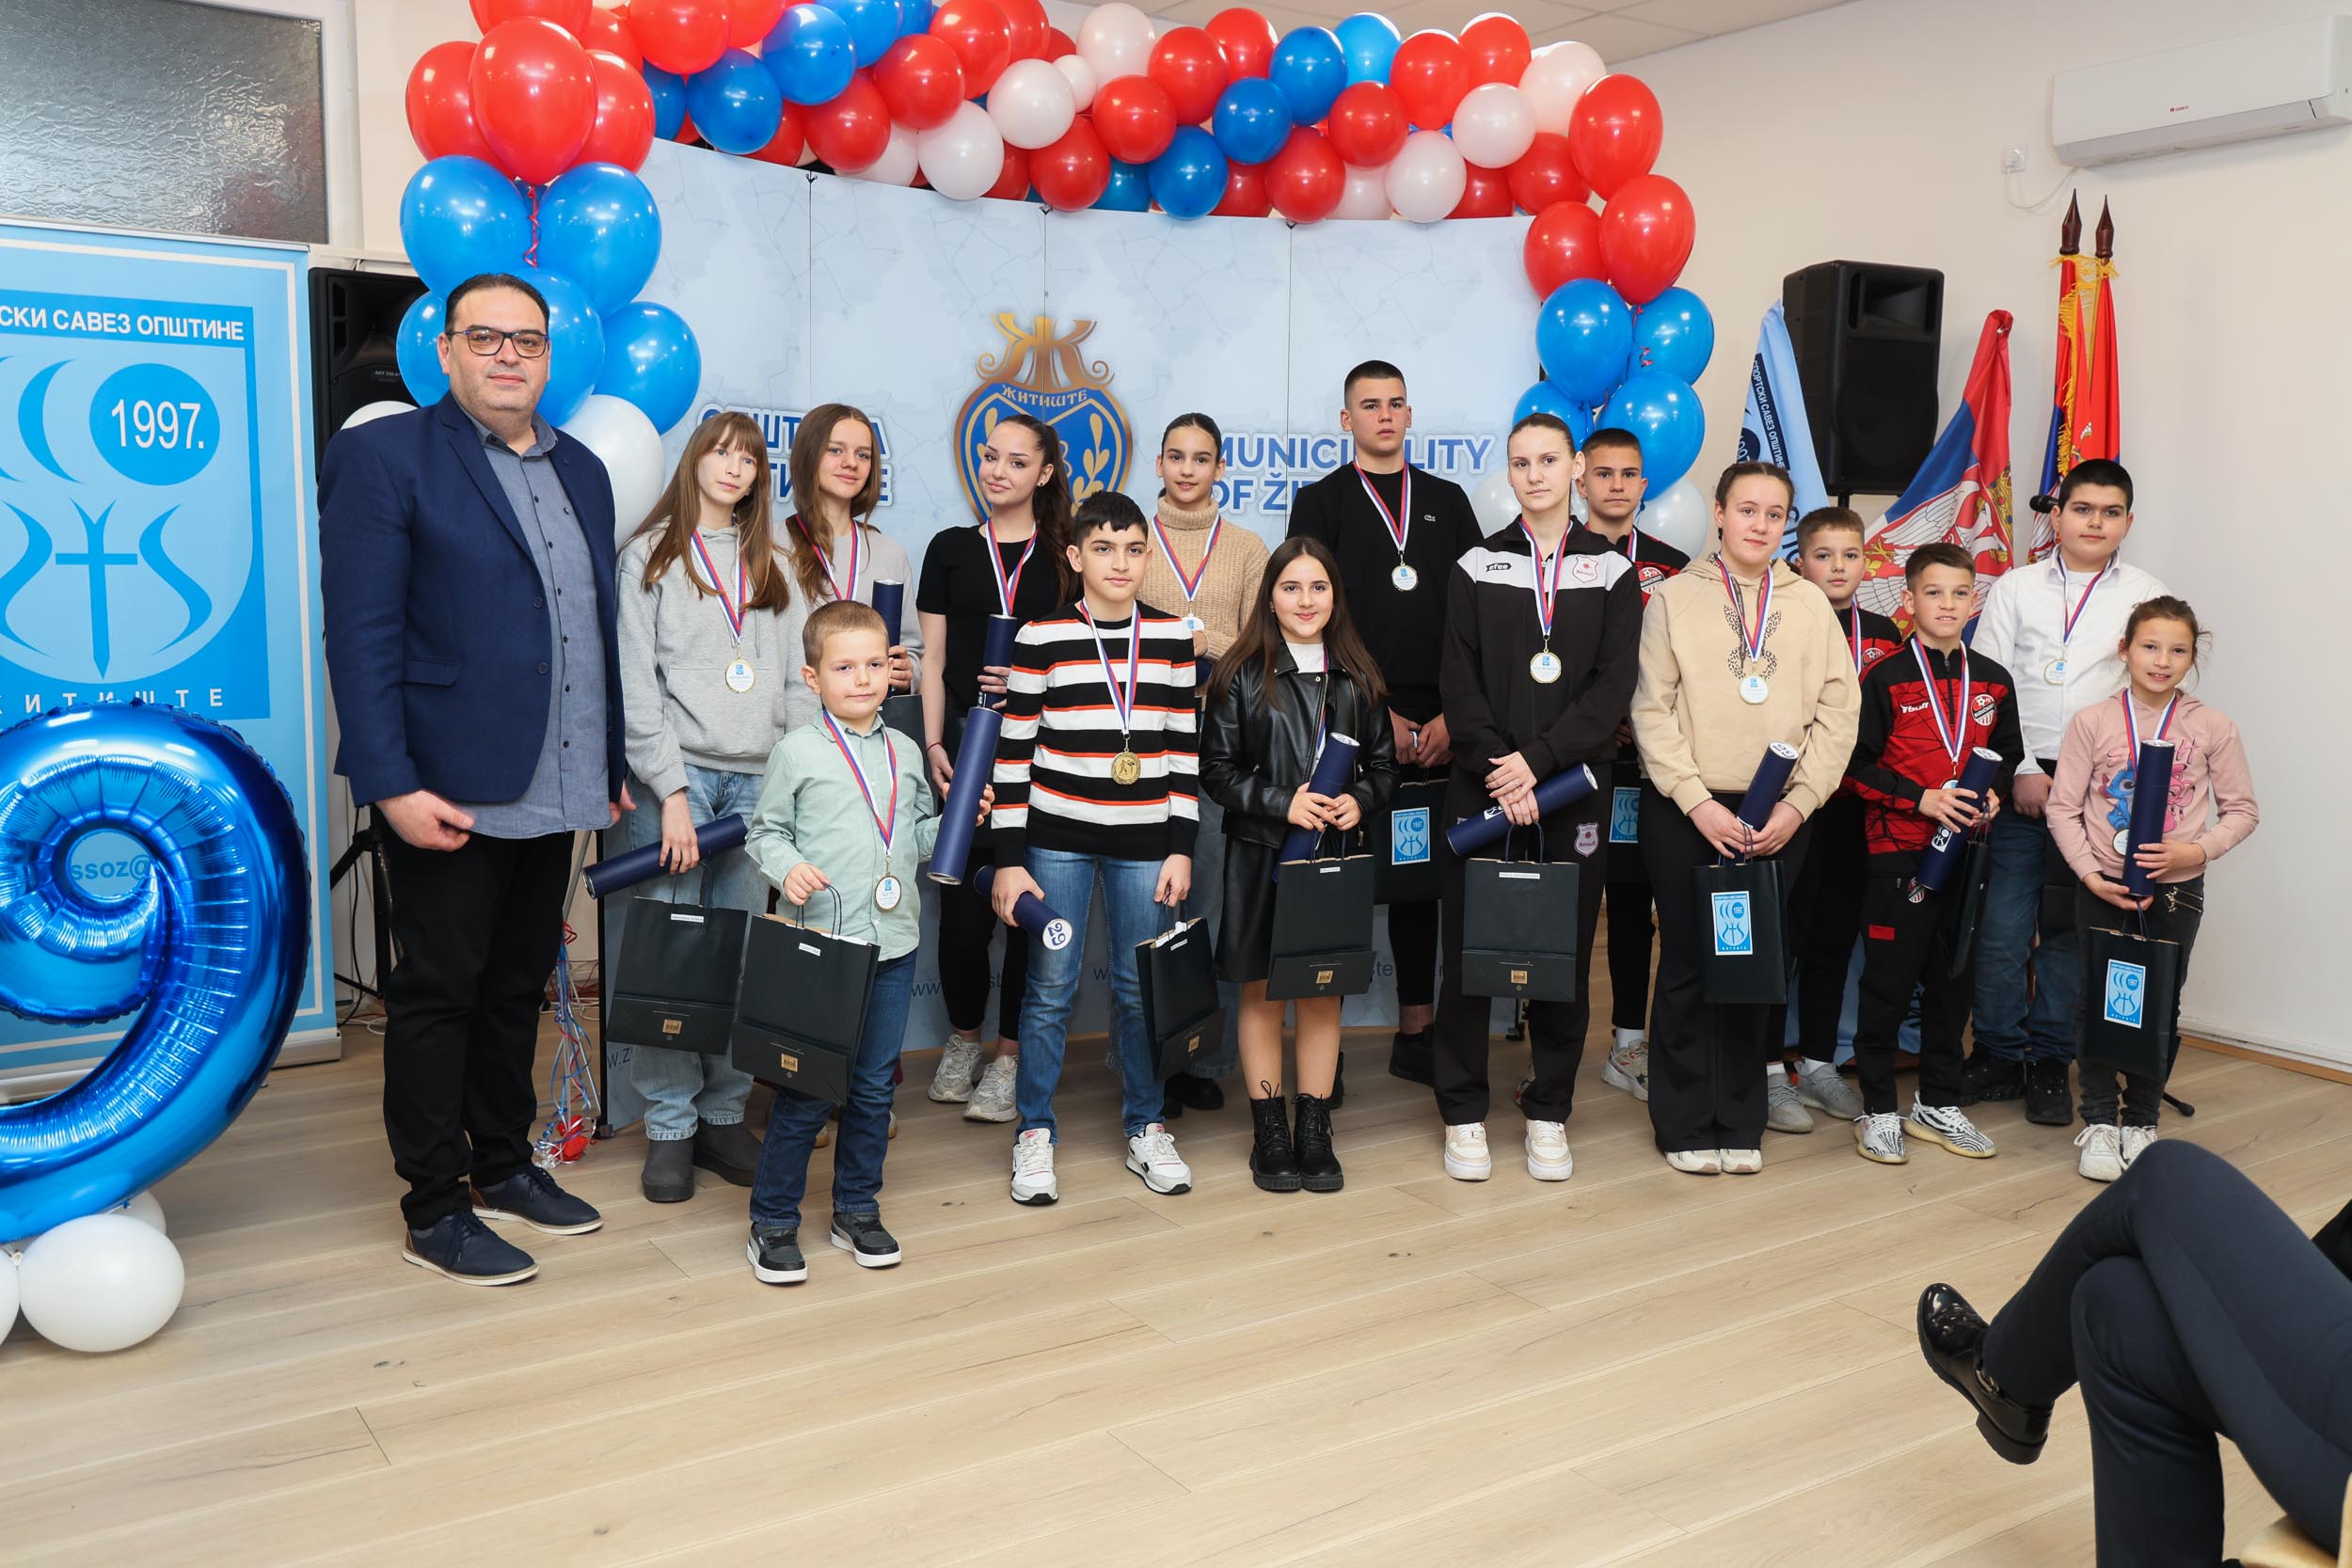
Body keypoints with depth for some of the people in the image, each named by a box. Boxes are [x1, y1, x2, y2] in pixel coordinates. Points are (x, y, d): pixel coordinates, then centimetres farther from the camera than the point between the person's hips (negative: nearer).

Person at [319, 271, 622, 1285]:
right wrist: (392, 784, -19)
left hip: (554, 788, 6)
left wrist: (615, 765, 14)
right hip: (448, 791, -6)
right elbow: (361, 636, -12)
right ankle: (435, 1208, 15)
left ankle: (503, 1165, 31)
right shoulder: (383, 457, -6)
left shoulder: (582, 471, 14)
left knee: (518, 988, 16)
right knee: (437, 993, 4)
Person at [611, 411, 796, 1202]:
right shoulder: (651, 556, 5)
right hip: (676, 773, -3)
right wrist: (670, 788, -10)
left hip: (758, 778, 4)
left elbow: (796, 675, 14)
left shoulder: (773, 565, 18)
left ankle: (725, 1115, 13)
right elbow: (636, 682, -2)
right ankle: (670, 1128, 4)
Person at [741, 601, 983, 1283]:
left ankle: (858, 1208, 28)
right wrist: (788, 869, -18)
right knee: (805, 1089, 1)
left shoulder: (904, 752, 10)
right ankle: (772, 1221, 15)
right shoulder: (797, 752, -4)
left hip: (893, 945, 5)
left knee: (874, 1086, 13)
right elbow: (765, 830, 1)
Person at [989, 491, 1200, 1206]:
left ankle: (1146, 1129, 24)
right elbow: (1013, 752, -3)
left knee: (1142, 987, 8)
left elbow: (1185, 748, 7)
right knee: (1050, 989, 2)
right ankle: (1034, 1136, 16)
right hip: (1057, 839, -2)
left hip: (1144, 840, 2)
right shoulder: (1040, 639, -4)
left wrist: (1181, 850, 2)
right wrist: (1009, 859, -6)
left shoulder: (1172, 637, 4)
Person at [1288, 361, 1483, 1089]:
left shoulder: (1447, 501, 14)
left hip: (1436, 725, 3)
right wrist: (1376, 712, -8)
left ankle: (1416, 1033, 15)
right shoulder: (1322, 502, 6)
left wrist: (1452, 714, -1)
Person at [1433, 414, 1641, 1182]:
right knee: (1470, 949, 1)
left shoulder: (1612, 572, 6)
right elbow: (1460, 683, 0)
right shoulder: (1476, 568, 6)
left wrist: (1539, 761, -14)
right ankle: (1464, 1113, 13)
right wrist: (1497, 769, -13)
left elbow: (1613, 686, -3)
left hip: (1573, 790, 1)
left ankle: (1549, 1115, 18)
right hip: (1483, 788, 0)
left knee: (1566, 952, 5)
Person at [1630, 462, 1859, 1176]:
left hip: (1779, 818, 2)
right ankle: (1686, 1123, 15)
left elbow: (1837, 712, 4)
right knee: (1688, 966, 3)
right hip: (1687, 814, -2)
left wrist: (1798, 803, -6)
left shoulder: (1810, 604, 7)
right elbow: (1652, 710, -3)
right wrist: (1697, 800, -11)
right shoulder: (1675, 597, 2)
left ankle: (1740, 1123, 20)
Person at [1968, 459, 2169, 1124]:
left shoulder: (2146, 596, 8)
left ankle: (2049, 1063, 15)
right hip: (2021, 779, 0)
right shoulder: (2014, 589, 8)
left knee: (2070, 927, 4)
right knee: (2002, 926, -3)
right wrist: (2023, 771, -6)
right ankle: (1998, 1056, 11)